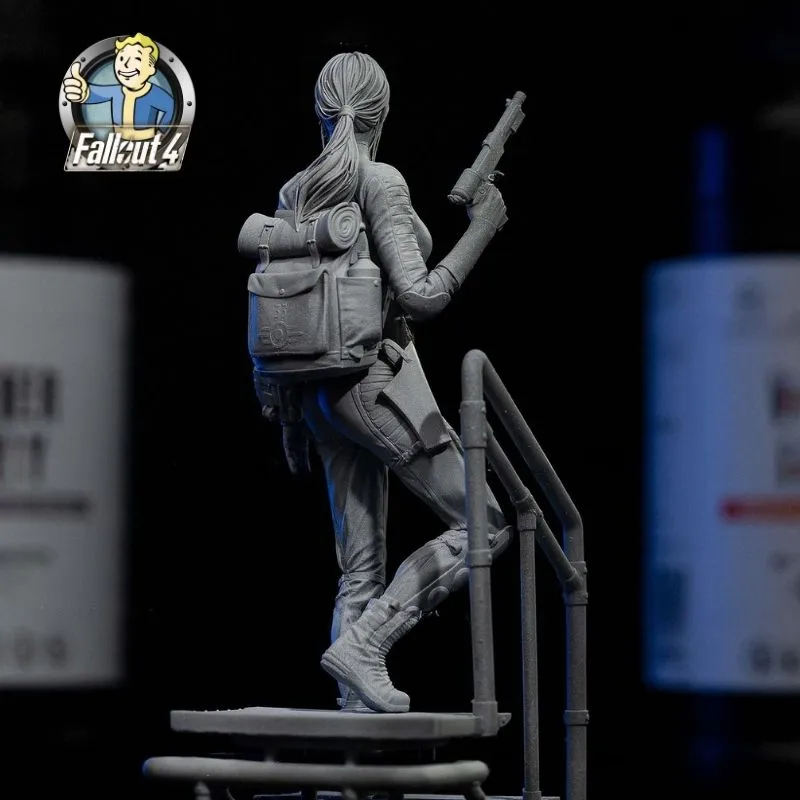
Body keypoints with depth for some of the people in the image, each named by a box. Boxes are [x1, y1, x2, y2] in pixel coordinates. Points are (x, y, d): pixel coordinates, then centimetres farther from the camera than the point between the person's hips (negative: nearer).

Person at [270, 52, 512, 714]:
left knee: (363, 569, 9)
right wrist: (482, 231, -10)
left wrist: (288, 415, 20)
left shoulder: (293, 195, 8)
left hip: (326, 388, 8)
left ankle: (358, 701, 1)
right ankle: (362, 645, -10)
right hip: (381, 384, -7)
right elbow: (420, 298, -21)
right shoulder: (381, 184, -13)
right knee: (485, 528, 0)